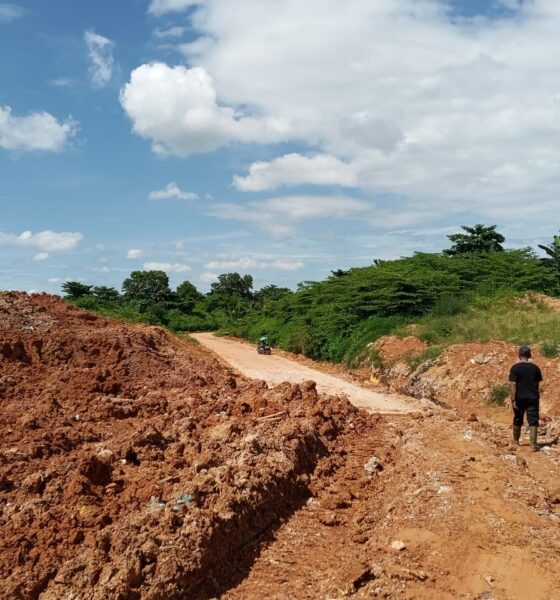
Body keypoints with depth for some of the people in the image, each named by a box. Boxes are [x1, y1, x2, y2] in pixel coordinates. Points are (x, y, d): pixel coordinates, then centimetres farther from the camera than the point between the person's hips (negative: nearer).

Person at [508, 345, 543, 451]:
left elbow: (513, 384, -14)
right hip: (532, 398, 1)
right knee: (533, 422, 2)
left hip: (520, 398, -1)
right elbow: (537, 384, 8)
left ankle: (516, 441, 32)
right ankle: (533, 445, -5)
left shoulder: (515, 368, -9)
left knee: (517, 421, 15)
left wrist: (513, 400, -11)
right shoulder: (535, 368, 0)